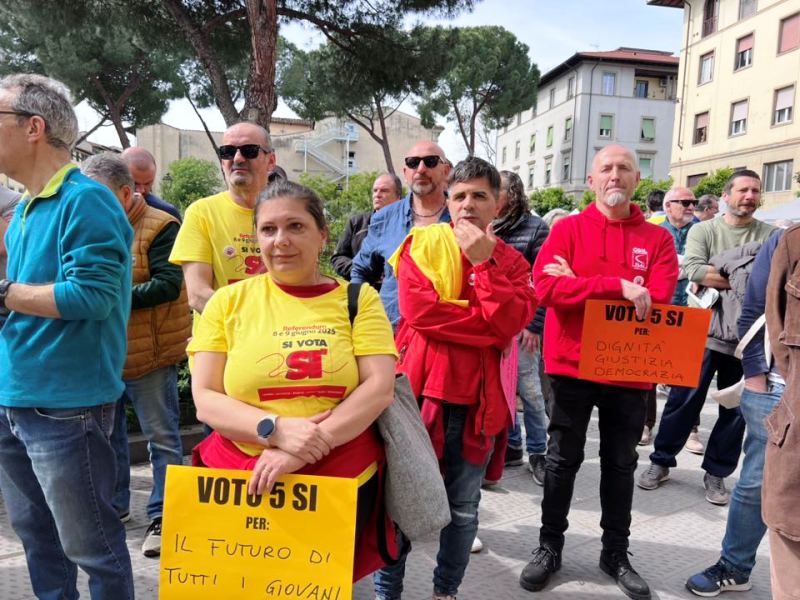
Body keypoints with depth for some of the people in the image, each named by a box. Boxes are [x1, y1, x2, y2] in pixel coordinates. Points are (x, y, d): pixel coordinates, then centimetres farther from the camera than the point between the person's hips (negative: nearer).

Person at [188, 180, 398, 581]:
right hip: (242, 482, 0)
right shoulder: (227, 302, -1)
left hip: (344, 483, 0)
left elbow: (380, 388, -10)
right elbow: (205, 400, -4)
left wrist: (304, 451, -21)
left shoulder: (358, 299, -2)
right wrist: (276, 430, -22)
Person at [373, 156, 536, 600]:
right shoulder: (423, 242, 0)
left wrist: (483, 262, -13)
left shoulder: (510, 261, 8)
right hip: (420, 388, -2)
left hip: (477, 396, 3)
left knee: (464, 506, 14)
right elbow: (418, 309, -15)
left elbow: (512, 320, -10)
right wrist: (489, 326, -12)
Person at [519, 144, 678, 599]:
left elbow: (658, 298, -12)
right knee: (563, 460, 10)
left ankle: (616, 553, 33)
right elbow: (545, 286, -17)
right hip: (572, 366, -1)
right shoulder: (568, 228, -1)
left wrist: (580, 286, -15)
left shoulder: (658, 238, 3)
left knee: (621, 464, 15)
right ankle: (550, 546, 27)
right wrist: (618, 286, -25)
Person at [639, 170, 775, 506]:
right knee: (683, 401, 4)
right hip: (703, 333, -2)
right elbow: (693, 270, -15)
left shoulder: (772, 236, 5)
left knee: (736, 410, 9)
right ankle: (661, 462, 20)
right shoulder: (703, 230, 1)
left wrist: (720, 276, -20)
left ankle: (716, 473, 24)